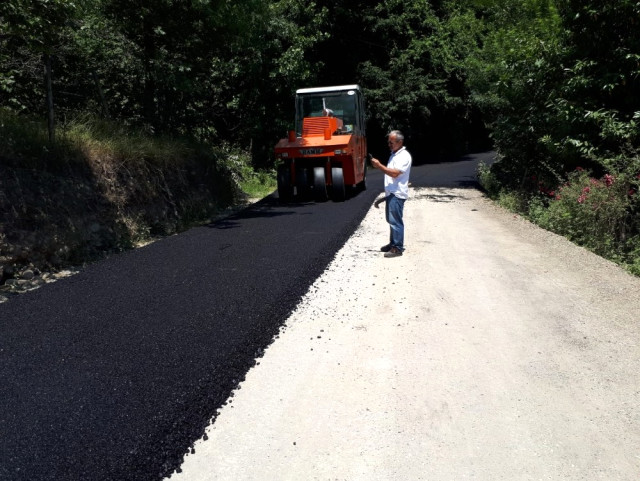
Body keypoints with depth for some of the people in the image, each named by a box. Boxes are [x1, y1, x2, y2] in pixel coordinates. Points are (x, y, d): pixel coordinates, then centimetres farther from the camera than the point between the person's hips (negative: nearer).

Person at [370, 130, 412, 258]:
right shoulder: (394, 154, 18)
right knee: (391, 220, 15)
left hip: (397, 194, -10)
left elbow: (395, 173, -23)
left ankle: (397, 248, -3)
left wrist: (379, 165, -20)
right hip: (390, 193, 10)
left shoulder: (404, 156, -12)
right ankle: (393, 243, 25)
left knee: (395, 221, -8)